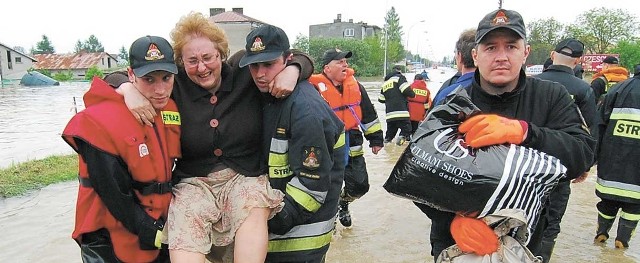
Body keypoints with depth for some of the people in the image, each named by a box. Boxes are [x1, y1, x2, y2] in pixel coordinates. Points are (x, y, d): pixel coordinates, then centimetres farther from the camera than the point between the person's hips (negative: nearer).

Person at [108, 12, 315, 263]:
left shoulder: (246, 76, 0)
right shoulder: (174, 86, 1)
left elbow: (301, 59, 8)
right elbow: (122, 82, 9)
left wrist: (291, 70, -17)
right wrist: (129, 90, -16)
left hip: (245, 176, 0)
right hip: (194, 181, 1)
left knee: (254, 213, -34)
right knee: (183, 236, -30)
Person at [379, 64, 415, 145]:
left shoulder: (385, 82, 22)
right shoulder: (399, 77, 2)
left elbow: (381, 99, 24)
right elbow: (406, 90, -14)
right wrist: (413, 94, 7)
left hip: (389, 114, 7)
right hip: (401, 111, -7)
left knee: (390, 133, 16)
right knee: (406, 130, -6)